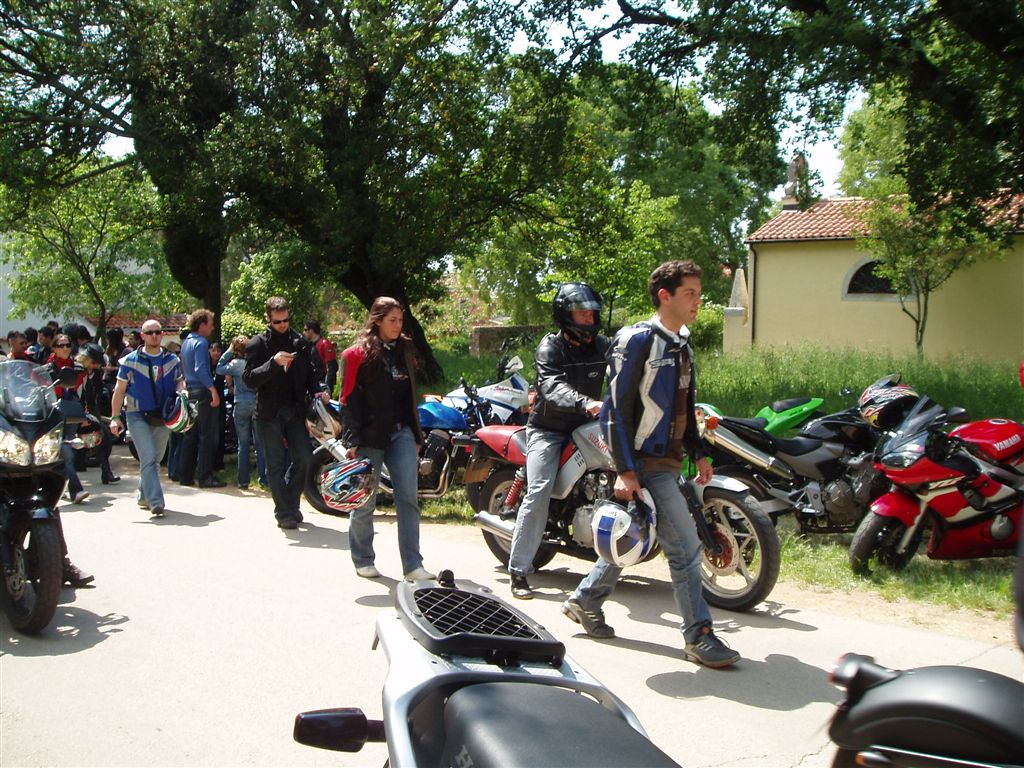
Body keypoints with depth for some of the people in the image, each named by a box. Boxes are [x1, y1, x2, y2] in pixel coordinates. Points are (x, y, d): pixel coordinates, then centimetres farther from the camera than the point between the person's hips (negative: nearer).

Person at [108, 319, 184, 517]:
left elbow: (180, 382, 17)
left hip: (163, 417, 4)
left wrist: (181, 391, -9)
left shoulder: (172, 360, 8)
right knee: (148, 458, -15)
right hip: (138, 415, -4)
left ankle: (144, 497, 29)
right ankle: (156, 502, -18)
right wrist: (115, 417, -5)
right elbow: (119, 390, 1)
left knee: (155, 460, 12)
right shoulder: (131, 361, -1)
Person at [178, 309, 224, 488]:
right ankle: (205, 476, -3)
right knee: (207, 436, -4)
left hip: (190, 392, 9)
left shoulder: (186, 343, 16)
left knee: (190, 436, 13)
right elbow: (200, 369, -23)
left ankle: (185, 475, 17)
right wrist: (213, 389, -27)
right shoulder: (201, 343, -12)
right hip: (202, 392, -9)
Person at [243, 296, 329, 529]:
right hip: (269, 413, -3)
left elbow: (311, 370, 17)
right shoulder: (257, 344, -2)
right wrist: (273, 363, -23)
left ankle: (291, 502, 20)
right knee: (276, 465, 1)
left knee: (304, 458, -1)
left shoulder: (300, 342, 9)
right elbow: (249, 379, -10)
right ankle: (284, 513, 8)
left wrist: (318, 389, -4)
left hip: (295, 411, 3)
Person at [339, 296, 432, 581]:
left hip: (401, 434, 5)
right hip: (370, 437, -5)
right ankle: (363, 561, 21)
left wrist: (416, 436, 16)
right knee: (365, 502, 5)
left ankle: (413, 565, 0)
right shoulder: (358, 354, -4)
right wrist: (352, 442, -15)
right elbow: (349, 400, -8)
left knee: (408, 498, -3)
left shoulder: (404, 350, 14)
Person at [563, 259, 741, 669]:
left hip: (669, 460, 9)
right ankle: (698, 636, 2)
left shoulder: (682, 344, 14)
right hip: (645, 461, -9)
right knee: (685, 545, -8)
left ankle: (585, 600, 31)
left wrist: (698, 453, 16)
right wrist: (625, 470, -20)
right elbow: (617, 408, -16)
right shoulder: (636, 340, -13)